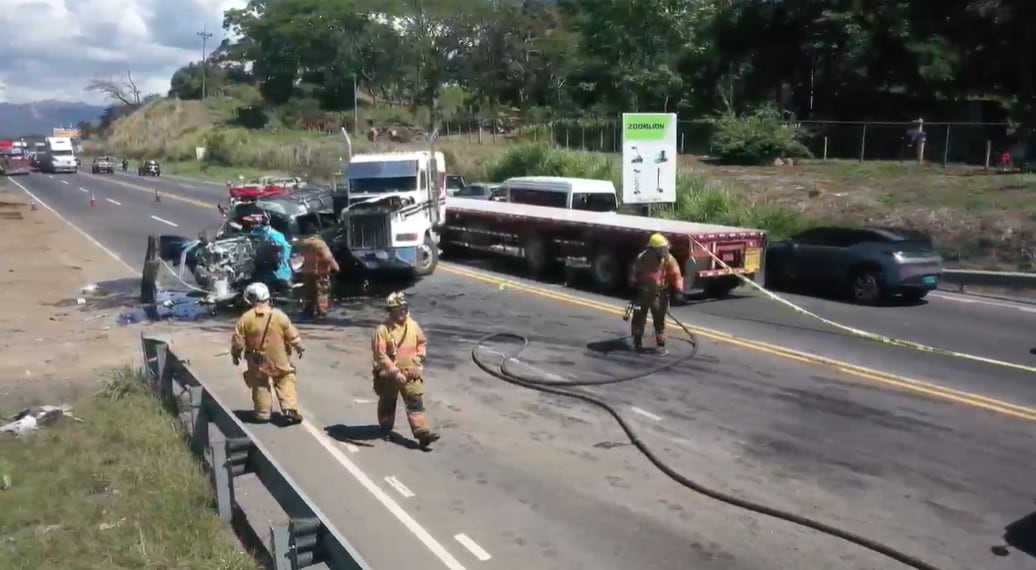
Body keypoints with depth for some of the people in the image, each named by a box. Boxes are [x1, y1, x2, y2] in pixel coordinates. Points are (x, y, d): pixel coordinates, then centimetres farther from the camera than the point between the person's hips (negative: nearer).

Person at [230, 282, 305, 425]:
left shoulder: (246, 318, -11)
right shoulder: (279, 315, -9)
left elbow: (237, 340, -5)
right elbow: (293, 335, -2)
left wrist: (235, 354, 11)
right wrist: (299, 347, 14)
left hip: (257, 360, 0)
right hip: (279, 359, 0)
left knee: (260, 385, 14)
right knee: (285, 381, 10)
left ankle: (263, 413, 19)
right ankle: (290, 409, -2)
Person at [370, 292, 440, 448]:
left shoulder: (413, 325, -1)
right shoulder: (383, 329, -18)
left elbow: (422, 342, 14)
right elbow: (380, 354, -22)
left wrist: (418, 360, 2)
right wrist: (394, 372, -27)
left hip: (411, 373, 3)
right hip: (389, 375, -3)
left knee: (416, 403, -3)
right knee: (387, 404, 16)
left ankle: (422, 433, -5)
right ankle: (386, 430, 35)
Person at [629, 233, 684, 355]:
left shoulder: (669, 259, -5)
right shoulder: (642, 258, -5)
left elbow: (676, 275, -10)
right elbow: (635, 273, 6)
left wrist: (678, 289, -20)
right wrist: (634, 287, 4)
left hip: (660, 294, 0)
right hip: (643, 292, 0)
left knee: (659, 320, 7)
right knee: (638, 318, 7)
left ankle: (661, 345, 14)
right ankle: (637, 342, 18)